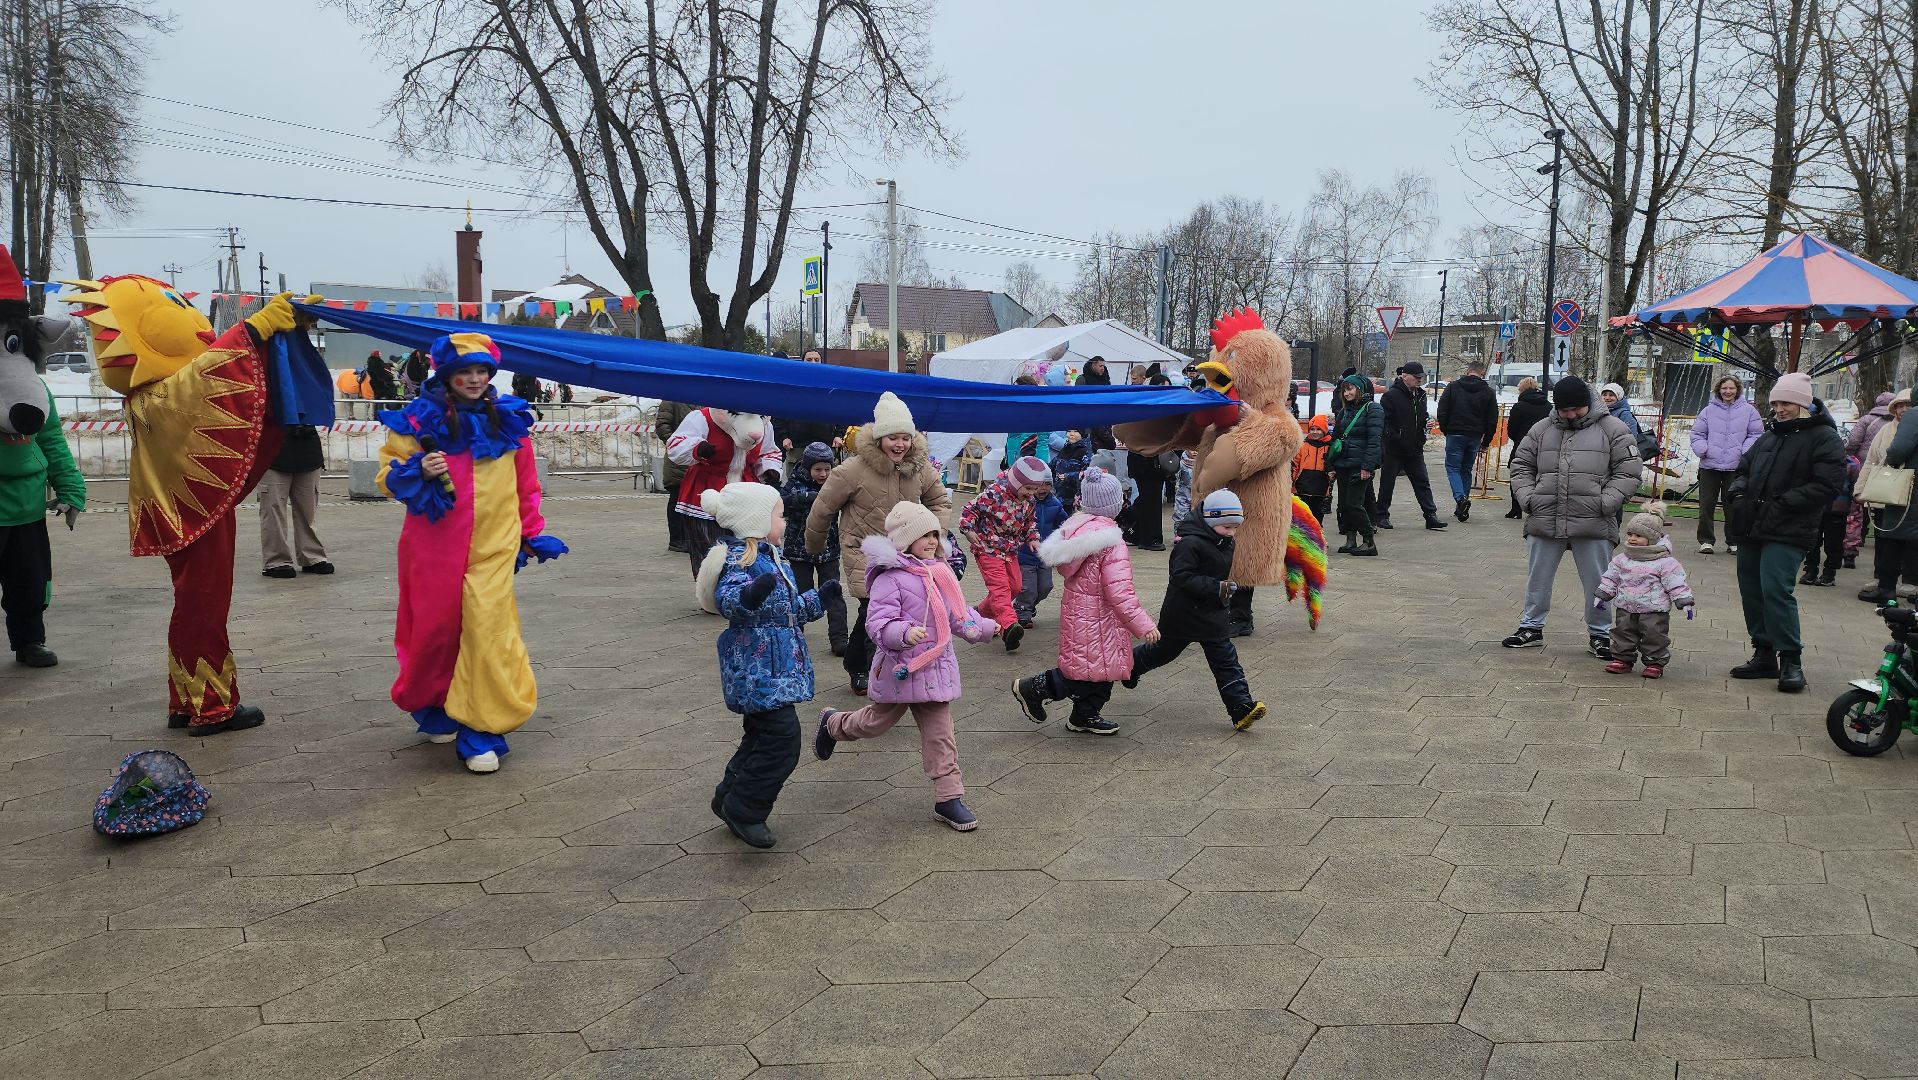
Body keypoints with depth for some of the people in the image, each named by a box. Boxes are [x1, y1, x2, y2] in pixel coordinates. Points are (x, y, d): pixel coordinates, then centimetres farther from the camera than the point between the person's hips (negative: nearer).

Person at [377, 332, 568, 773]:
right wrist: (419, 472, -18)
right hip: (435, 546, 0)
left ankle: (481, 729, -4)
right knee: (436, 626, 8)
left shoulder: (508, 420, 6)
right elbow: (389, 476, 2)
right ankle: (434, 708, 35)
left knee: (487, 627, -11)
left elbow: (526, 483, 14)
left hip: (493, 546, 0)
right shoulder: (419, 420, 0)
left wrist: (532, 534, 18)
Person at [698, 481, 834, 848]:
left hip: (777, 666, 10)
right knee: (782, 737, -12)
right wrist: (749, 595, -53)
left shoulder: (769, 557, 16)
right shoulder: (737, 558, -16)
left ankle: (730, 797, 32)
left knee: (763, 734, 17)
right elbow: (726, 599, -35)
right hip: (757, 667, -10)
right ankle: (743, 811, 1)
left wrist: (819, 597, 22)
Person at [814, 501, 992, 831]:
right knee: (877, 721, 15)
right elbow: (879, 623, -24)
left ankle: (948, 798, 9)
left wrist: (984, 627, 13)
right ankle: (832, 723, 45)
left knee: (939, 733, 5)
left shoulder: (939, 574, 6)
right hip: (900, 667, -5)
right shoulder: (890, 578, -17)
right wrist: (905, 633, -39)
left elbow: (958, 614, 19)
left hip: (936, 667, 5)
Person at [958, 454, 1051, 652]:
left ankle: (984, 612, 30)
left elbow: (1030, 520, 17)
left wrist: (1032, 538, 4)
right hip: (988, 548, -8)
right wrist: (969, 529, -27)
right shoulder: (993, 494, -22)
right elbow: (970, 509, -15)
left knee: (1014, 586, 11)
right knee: (999, 585, -19)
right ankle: (1008, 625, -34)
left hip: (1011, 550, 8)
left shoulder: (1028, 499, 0)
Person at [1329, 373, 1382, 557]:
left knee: (1353, 503, -11)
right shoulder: (1344, 411, 17)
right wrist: (1332, 466, 14)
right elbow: (1336, 438, 20)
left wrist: (1367, 466, -19)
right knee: (1343, 504, 5)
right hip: (1343, 465, 7)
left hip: (1359, 465, -7)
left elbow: (1374, 440, -12)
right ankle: (1350, 540, 14)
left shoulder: (1371, 408, -5)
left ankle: (1369, 542, -3)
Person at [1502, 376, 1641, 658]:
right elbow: (1521, 466, 14)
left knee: (1597, 583, 7)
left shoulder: (1612, 429, 0)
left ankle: (1599, 634, 21)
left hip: (1593, 525, -2)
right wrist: (1528, 498, -1)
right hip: (1544, 521, 3)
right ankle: (1531, 627, 27)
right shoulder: (1541, 429, 9)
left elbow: (1628, 472, -2)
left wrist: (1605, 503, -12)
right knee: (1538, 579, 12)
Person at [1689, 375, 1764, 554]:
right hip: (1709, 465, 1)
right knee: (1706, 505, 2)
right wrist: (1702, 449, -8)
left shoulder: (1748, 411, 4)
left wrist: (1745, 452, -12)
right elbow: (1697, 433, 10)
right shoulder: (1709, 410, 7)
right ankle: (1706, 540, 12)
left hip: (1736, 467, -1)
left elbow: (1756, 434, 3)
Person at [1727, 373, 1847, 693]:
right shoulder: (1770, 436, 18)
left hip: (1787, 534, -8)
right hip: (1751, 529, 8)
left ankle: (1791, 660, -5)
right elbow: (1745, 467, 29)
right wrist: (1739, 487, 8)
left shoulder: (1824, 438, -5)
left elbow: (1826, 486, -14)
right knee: (1752, 591, 10)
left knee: (1776, 590, -16)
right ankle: (1764, 654, 21)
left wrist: (1783, 503, -19)